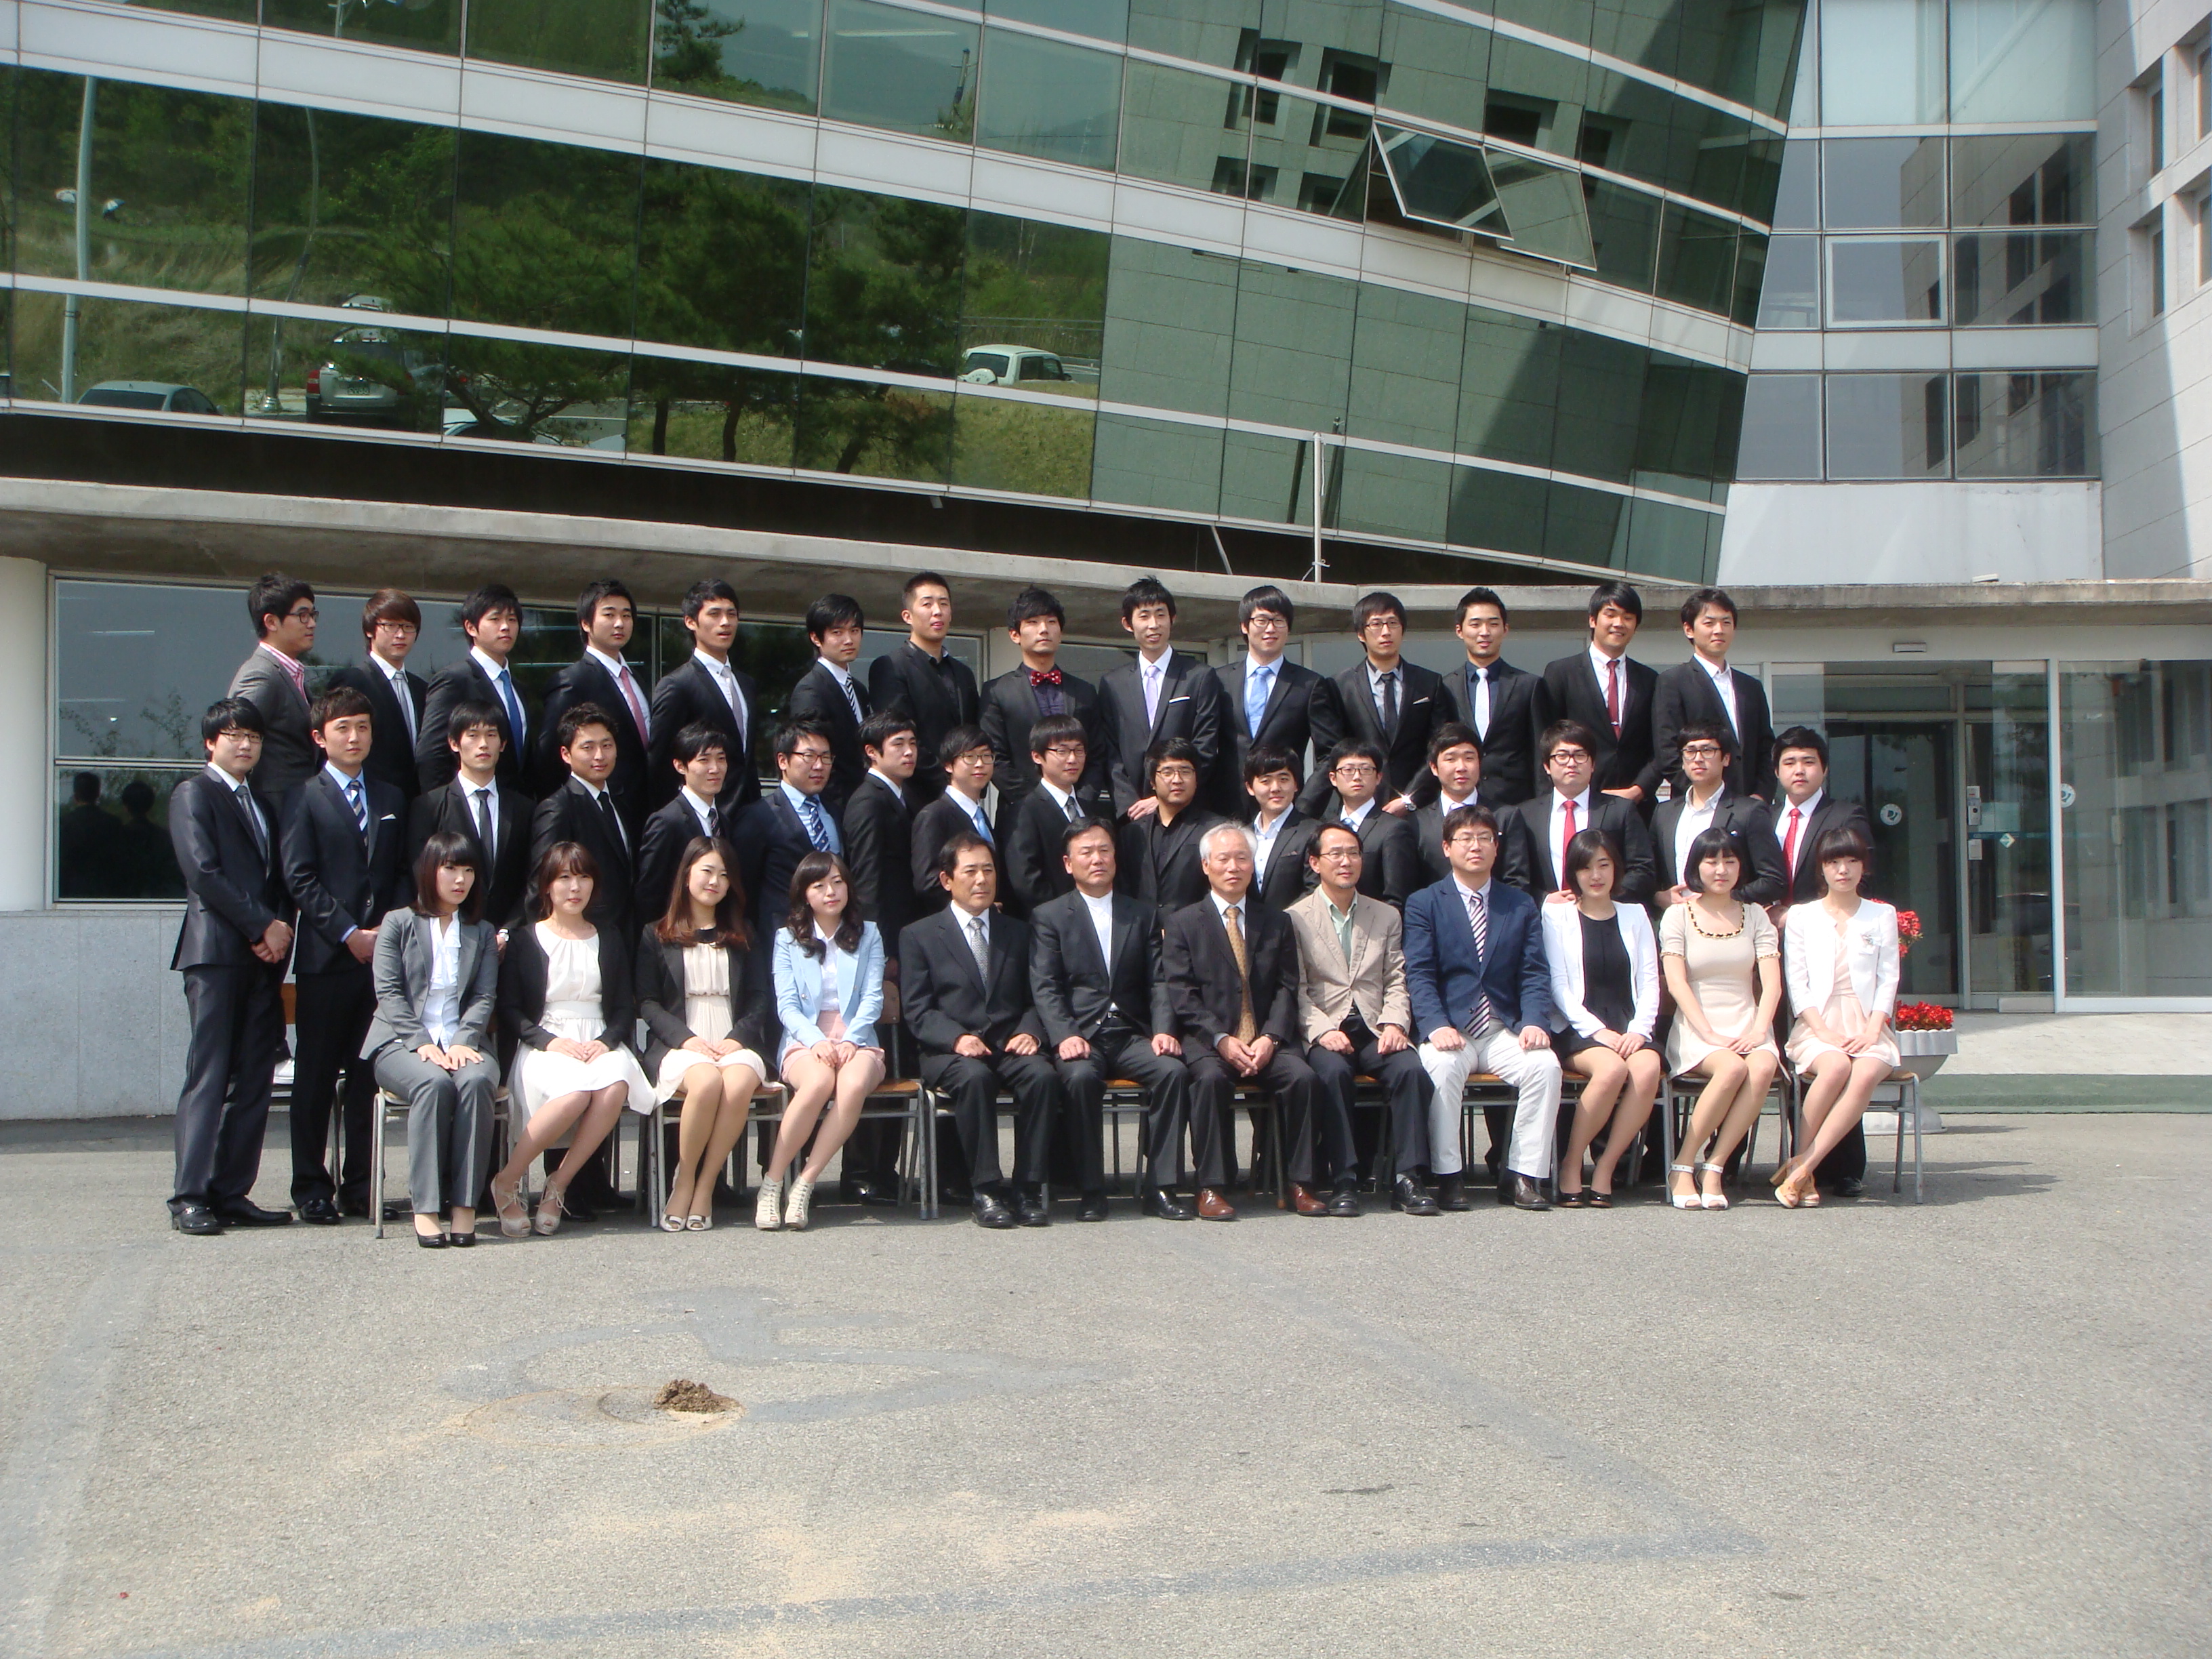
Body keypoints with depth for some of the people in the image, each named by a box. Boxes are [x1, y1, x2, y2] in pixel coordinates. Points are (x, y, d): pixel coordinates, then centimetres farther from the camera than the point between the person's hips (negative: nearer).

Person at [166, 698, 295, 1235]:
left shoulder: (263, 804, 24)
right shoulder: (193, 794, 3)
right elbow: (203, 872, -9)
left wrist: (282, 927, 0)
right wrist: (262, 927, -11)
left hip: (265, 954, 7)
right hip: (217, 952, -7)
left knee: (254, 1080, 2)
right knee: (208, 1076, -8)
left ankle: (233, 1192, 5)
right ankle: (190, 1196, -6)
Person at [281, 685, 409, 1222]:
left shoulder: (391, 800, 17)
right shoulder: (305, 798, 3)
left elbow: (404, 874, 14)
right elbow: (300, 878, -5)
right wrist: (347, 933, -12)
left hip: (383, 953, 4)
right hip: (326, 956, -4)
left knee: (369, 1072, 5)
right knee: (316, 1073, 2)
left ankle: (359, 1183, 11)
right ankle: (312, 1186, 8)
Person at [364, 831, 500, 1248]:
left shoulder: (482, 933, 19)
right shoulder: (398, 923, 11)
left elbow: (485, 997, 8)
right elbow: (389, 993, 0)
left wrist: (463, 1042, -12)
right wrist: (422, 1043, -14)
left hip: (463, 1043, 2)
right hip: (403, 1041, -2)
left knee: (476, 1081, -33)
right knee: (434, 1084, -35)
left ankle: (464, 1205, -33)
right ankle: (425, 1206, -33)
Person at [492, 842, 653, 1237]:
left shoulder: (610, 941, 21)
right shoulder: (524, 941, 12)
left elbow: (626, 1009, 13)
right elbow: (509, 1011, 3)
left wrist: (605, 1041, -8)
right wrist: (550, 1041, -14)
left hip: (600, 1045, 3)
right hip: (545, 1047, -2)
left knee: (615, 1087, -35)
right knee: (576, 1091, -37)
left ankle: (557, 1188, -24)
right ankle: (507, 1182, -20)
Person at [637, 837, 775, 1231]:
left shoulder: (742, 937, 22)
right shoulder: (657, 936, 15)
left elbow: (762, 1000, 12)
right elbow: (647, 1002, 4)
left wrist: (737, 1038, -7)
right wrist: (686, 1038, -13)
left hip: (735, 1045, 2)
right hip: (678, 1047, -2)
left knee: (739, 1084, -35)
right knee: (707, 1082, -37)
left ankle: (705, 1187, -23)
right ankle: (684, 1182, -19)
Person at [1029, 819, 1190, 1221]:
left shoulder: (1144, 914, 19)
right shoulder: (1048, 916, 10)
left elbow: (1159, 981, 9)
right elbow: (1045, 987, -1)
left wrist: (1163, 1031, -10)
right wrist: (1065, 1036, -19)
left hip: (1133, 1035, 3)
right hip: (1080, 1036, -2)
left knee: (1173, 1071, -27)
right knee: (1080, 1077, -34)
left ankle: (1159, 1187, -20)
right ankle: (1090, 1192, -24)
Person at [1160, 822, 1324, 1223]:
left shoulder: (1277, 923, 18)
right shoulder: (1181, 923, 10)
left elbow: (1287, 989, 8)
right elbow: (1182, 995, -1)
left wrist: (1270, 1038, -11)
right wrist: (1222, 1040, -15)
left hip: (1267, 1042, 2)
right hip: (1207, 1040, -2)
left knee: (1302, 1076, -27)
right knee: (1211, 1078, -34)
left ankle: (1299, 1182, -17)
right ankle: (1211, 1188, -27)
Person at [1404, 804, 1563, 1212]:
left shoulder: (1521, 905, 17)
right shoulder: (1424, 903, 9)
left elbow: (1534, 974, 7)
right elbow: (1419, 974, -3)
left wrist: (1535, 1023, -13)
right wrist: (1436, 1026, -21)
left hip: (1505, 1030, 2)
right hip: (1451, 1030, -2)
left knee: (1546, 1065, -27)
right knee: (1442, 1068, -34)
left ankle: (1523, 1175, -17)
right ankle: (1446, 1177, -23)